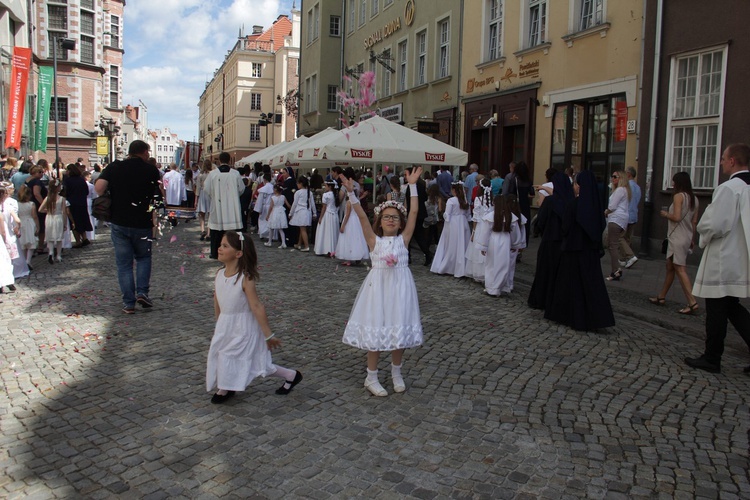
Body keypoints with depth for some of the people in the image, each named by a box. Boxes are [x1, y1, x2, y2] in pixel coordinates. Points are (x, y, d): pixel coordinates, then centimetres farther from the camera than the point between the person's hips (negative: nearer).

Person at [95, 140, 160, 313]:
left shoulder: (114, 167, -1)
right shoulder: (151, 170, -3)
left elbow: (99, 187, -11)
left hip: (118, 222, 1)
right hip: (142, 224, -1)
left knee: (124, 263, 8)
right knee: (143, 257, 20)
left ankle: (129, 303, 8)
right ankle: (142, 291, 4)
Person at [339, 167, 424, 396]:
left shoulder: (403, 239, 0)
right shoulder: (374, 240, -2)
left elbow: (414, 212, -4)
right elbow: (361, 216, -12)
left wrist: (412, 185, -6)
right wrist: (351, 192, -22)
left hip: (400, 288, 2)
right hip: (378, 287, -1)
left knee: (399, 330, 11)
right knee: (375, 331, 5)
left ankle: (396, 372, 32)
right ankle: (371, 378, 19)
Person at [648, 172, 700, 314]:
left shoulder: (679, 196, -12)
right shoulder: (694, 198, 12)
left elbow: (676, 217, -20)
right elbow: (694, 221, 14)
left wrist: (666, 214, -2)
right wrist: (692, 238, 20)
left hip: (677, 237, -9)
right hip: (686, 237, 9)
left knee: (680, 269, -10)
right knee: (670, 267, 16)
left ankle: (692, 302, -15)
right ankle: (661, 297, 25)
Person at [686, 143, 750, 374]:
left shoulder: (729, 189, -19)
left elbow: (714, 225, -22)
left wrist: (702, 231, 0)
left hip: (724, 262, -8)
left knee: (716, 311, 4)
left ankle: (711, 359, 16)